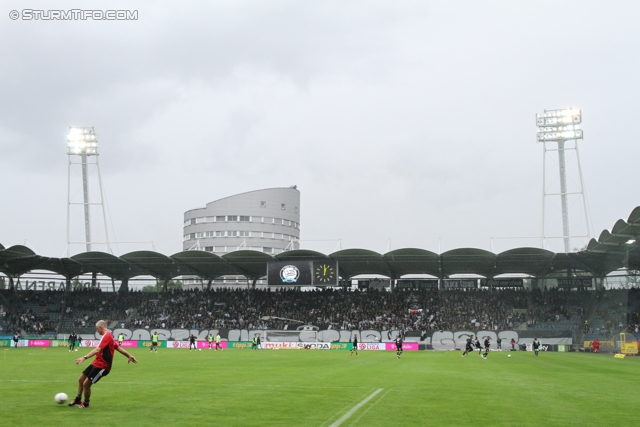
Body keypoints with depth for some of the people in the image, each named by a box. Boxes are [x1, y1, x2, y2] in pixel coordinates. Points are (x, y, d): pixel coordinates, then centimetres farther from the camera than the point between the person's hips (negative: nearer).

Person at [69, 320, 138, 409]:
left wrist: (84, 357, -42)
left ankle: (86, 404, 13)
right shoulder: (108, 336, 13)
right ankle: (78, 400, 34)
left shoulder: (106, 336, -20)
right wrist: (129, 356, 21)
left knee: (86, 384, -8)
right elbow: (118, 348, 18)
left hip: (102, 366, -11)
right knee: (80, 380, 15)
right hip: (96, 363, 11)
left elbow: (97, 349, -33)